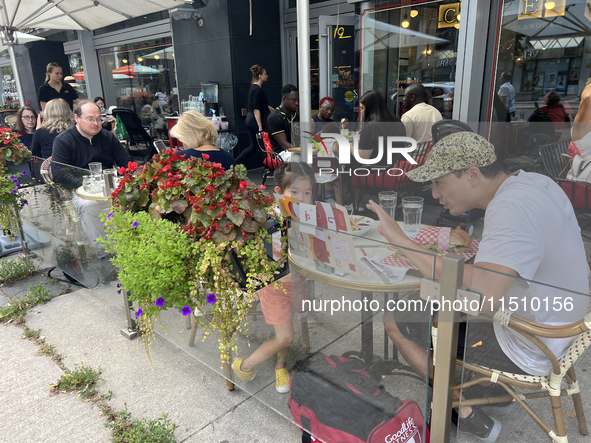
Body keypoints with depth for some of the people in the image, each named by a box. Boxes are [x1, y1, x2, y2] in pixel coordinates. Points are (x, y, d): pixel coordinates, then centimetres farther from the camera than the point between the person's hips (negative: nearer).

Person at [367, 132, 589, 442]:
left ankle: (465, 414, 12)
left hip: (529, 352, -9)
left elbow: (481, 298, -44)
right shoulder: (532, 181, -2)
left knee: (395, 321, -6)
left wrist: (400, 239, -39)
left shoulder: (511, 209, -31)